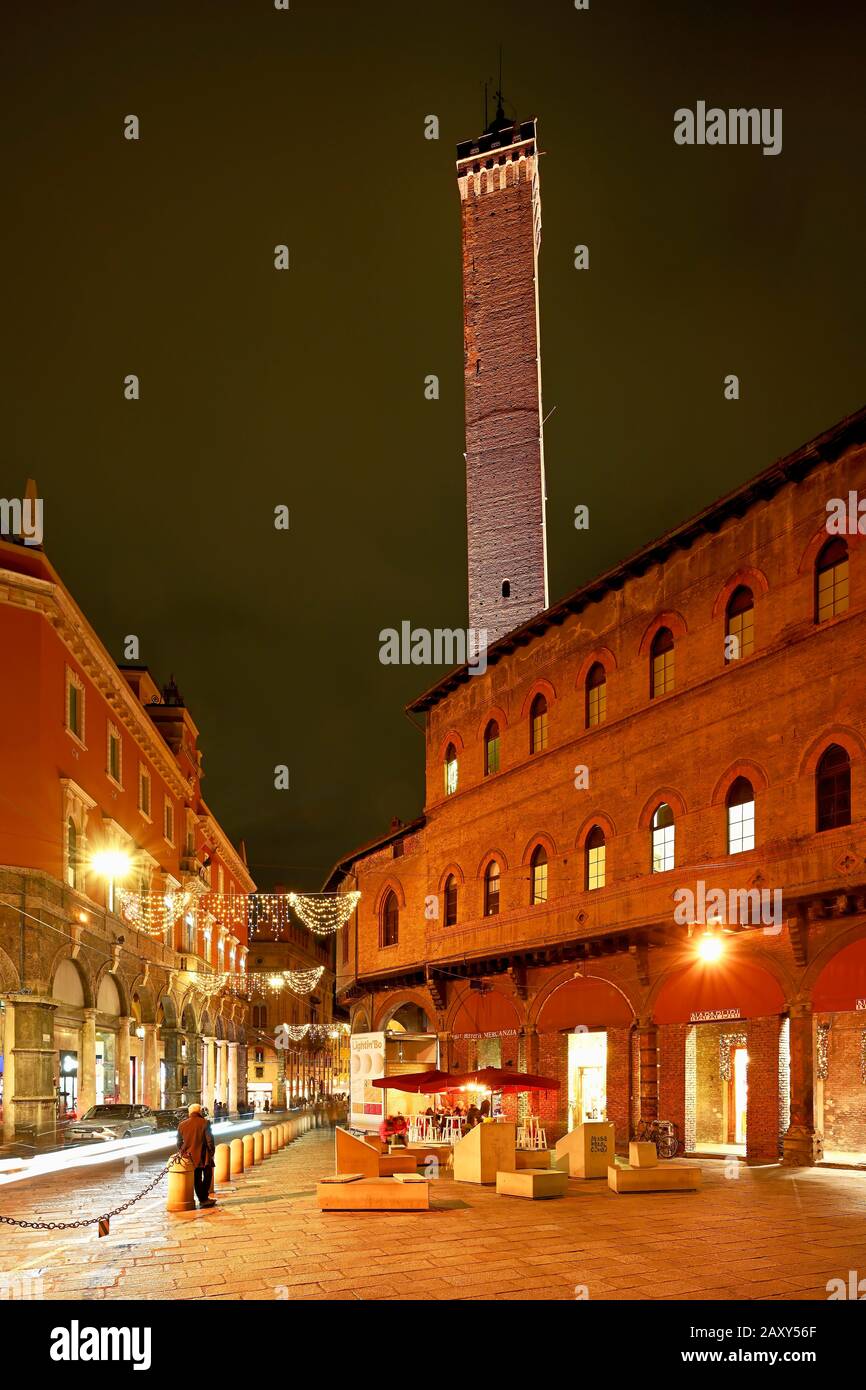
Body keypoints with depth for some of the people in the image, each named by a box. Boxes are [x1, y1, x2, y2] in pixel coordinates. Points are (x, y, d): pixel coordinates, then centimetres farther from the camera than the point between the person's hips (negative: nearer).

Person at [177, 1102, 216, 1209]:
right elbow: (209, 1140, -8)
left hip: (190, 1155, 4)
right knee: (207, 1175, 9)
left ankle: (202, 1199, 14)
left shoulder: (182, 1125, 4)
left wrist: (181, 1152, 21)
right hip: (203, 1155, -4)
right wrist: (212, 1151, 3)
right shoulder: (204, 1123, -8)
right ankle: (204, 1198, 3)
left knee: (197, 1178, 13)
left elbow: (179, 1142, 10)